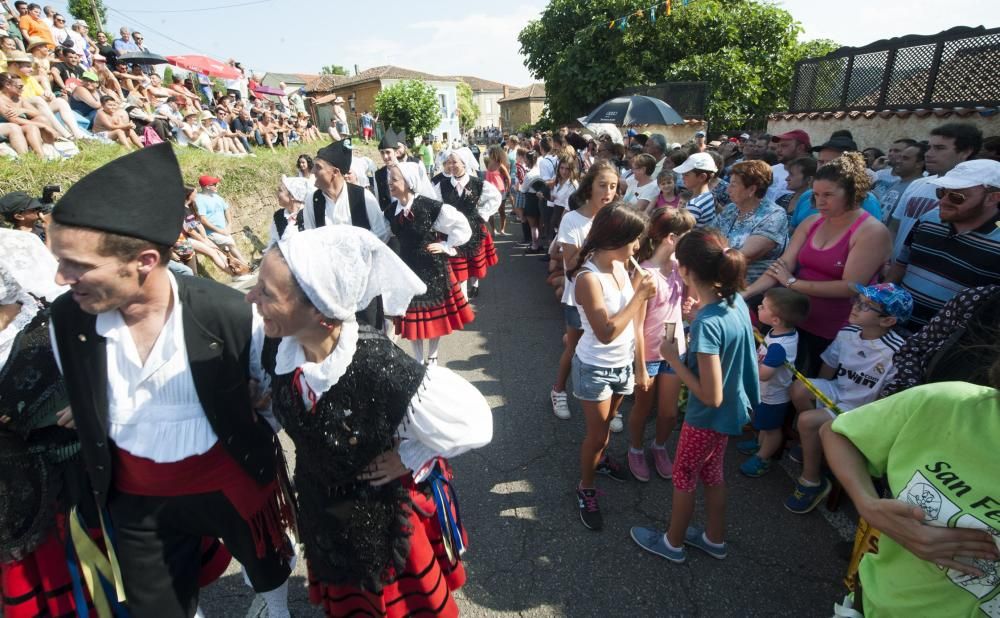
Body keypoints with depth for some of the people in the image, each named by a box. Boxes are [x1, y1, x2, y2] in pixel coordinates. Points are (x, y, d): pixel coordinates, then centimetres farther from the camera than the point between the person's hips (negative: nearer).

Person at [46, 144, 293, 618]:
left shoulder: (228, 314, -28)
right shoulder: (65, 318, -16)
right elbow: (76, 403, 3)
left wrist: (256, 447, -5)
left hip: (231, 482, -2)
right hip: (135, 499, 3)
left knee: (269, 572, 26)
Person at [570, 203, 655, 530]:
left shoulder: (620, 266, -5)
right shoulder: (588, 278, -27)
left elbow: (627, 312, 4)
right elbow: (606, 332, -29)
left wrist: (639, 290, -13)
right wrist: (639, 295, -26)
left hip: (623, 363, 7)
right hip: (596, 368, -6)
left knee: (607, 422, 26)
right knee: (596, 432, 8)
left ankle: (600, 457, 53)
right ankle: (586, 489, 29)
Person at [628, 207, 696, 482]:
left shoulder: (679, 266, -3)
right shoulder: (645, 273, -23)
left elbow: (687, 302, 9)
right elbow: (637, 324, -19)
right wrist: (640, 366, -15)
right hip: (648, 354, -5)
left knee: (669, 413, 16)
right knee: (643, 409, 17)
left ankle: (659, 447, 45)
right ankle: (636, 450, 42)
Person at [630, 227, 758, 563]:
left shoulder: (706, 323, -35)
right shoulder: (735, 301, -10)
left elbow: (711, 396, -30)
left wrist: (673, 359, -21)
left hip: (708, 417, -8)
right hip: (730, 411, 8)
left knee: (683, 477, 16)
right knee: (711, 473, 27)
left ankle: (673, 543, 40)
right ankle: (715, 539, 48)